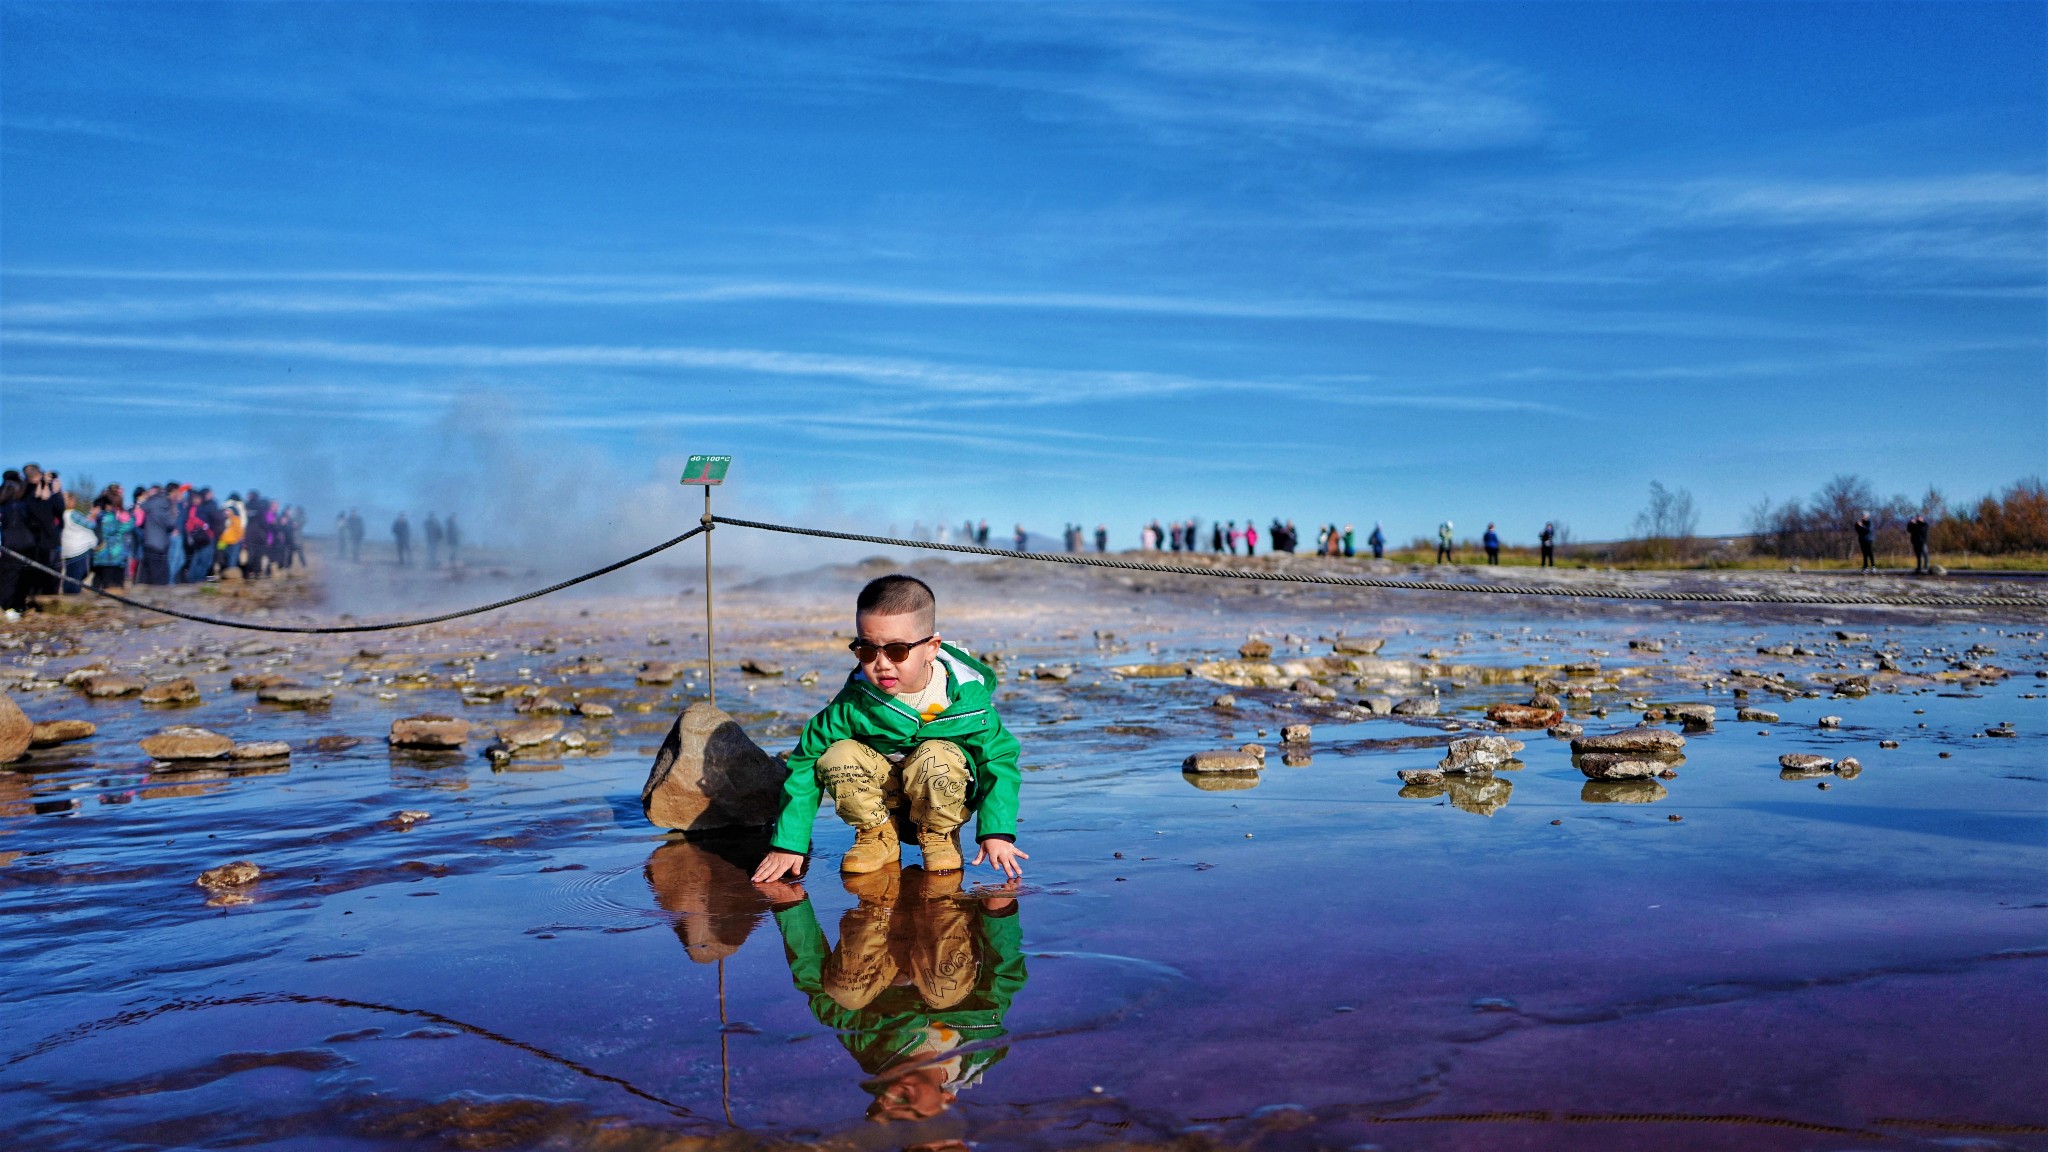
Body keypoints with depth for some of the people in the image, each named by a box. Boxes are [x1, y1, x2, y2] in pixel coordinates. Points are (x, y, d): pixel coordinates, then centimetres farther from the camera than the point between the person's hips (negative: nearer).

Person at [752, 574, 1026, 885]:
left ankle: (940, 835, -3)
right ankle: (878, 836, 1)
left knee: (935, 757, -33)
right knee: (838, 757, -25)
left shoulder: (965, 695, -22)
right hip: (881, 800, 2)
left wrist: (997, 832, -23)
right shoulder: (854, 701, -20)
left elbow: (999, 759, -13)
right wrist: (787, 843, -16)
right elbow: (805, 764, -14)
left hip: (942, 801, -2)